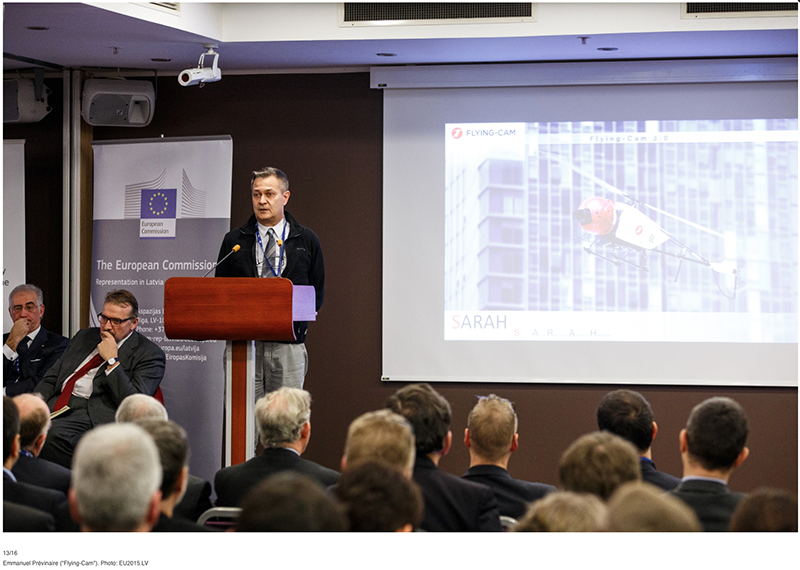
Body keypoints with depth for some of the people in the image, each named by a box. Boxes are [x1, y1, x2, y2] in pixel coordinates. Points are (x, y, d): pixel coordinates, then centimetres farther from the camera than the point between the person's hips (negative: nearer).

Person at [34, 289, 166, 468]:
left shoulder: (149, 354, 4)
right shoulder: (85, 336, 24)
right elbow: (50, 379, 21)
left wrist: (112, 360, -9)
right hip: (55, 406, 6)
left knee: (51, 434, -37)